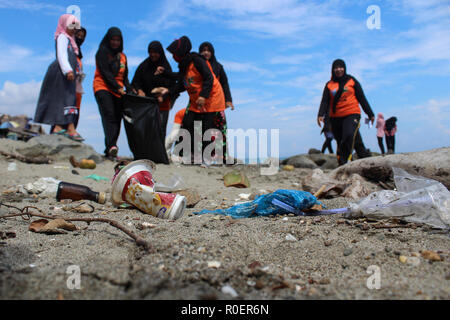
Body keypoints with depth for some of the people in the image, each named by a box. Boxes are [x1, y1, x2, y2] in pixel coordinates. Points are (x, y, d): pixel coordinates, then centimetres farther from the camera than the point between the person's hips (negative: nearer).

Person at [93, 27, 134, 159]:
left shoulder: (122, 56, 22)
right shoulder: (102, 52, 5)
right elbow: (105, 72, -6)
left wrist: (129, 89, -1)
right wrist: (117, 87, -16)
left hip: (118, 92, 5)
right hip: (103, 88, -5)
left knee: (117, 119, -4)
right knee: (109, 116, -23)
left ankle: (109, 151, -2)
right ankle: (111, 146, -39)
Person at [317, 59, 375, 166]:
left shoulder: (352, 81, 8)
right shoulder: (329, 84, 11)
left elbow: (362, 98, 9)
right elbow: (325, 101, 3)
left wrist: (370, 114, 8)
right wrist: (321, 115, -15)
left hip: (352, 115, -2)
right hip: (335, 118, 2)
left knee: (349, 136, -27)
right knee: (340, 142, 6)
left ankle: (345, 161, -28)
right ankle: (341, 165, 16)